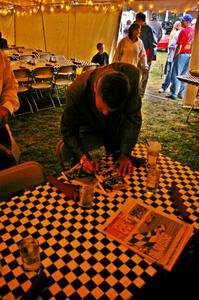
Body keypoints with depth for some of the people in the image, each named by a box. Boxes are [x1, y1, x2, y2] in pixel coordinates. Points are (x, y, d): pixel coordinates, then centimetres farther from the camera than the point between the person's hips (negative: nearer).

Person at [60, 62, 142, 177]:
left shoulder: (131, 76, -35)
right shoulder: (76, 91, -37)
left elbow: (133, 117, -24)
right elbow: (69, 130, -22)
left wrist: (125, 154, -27)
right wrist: (83, 157, -35)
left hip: (116, 128, 2)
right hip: (90, 129, -1)